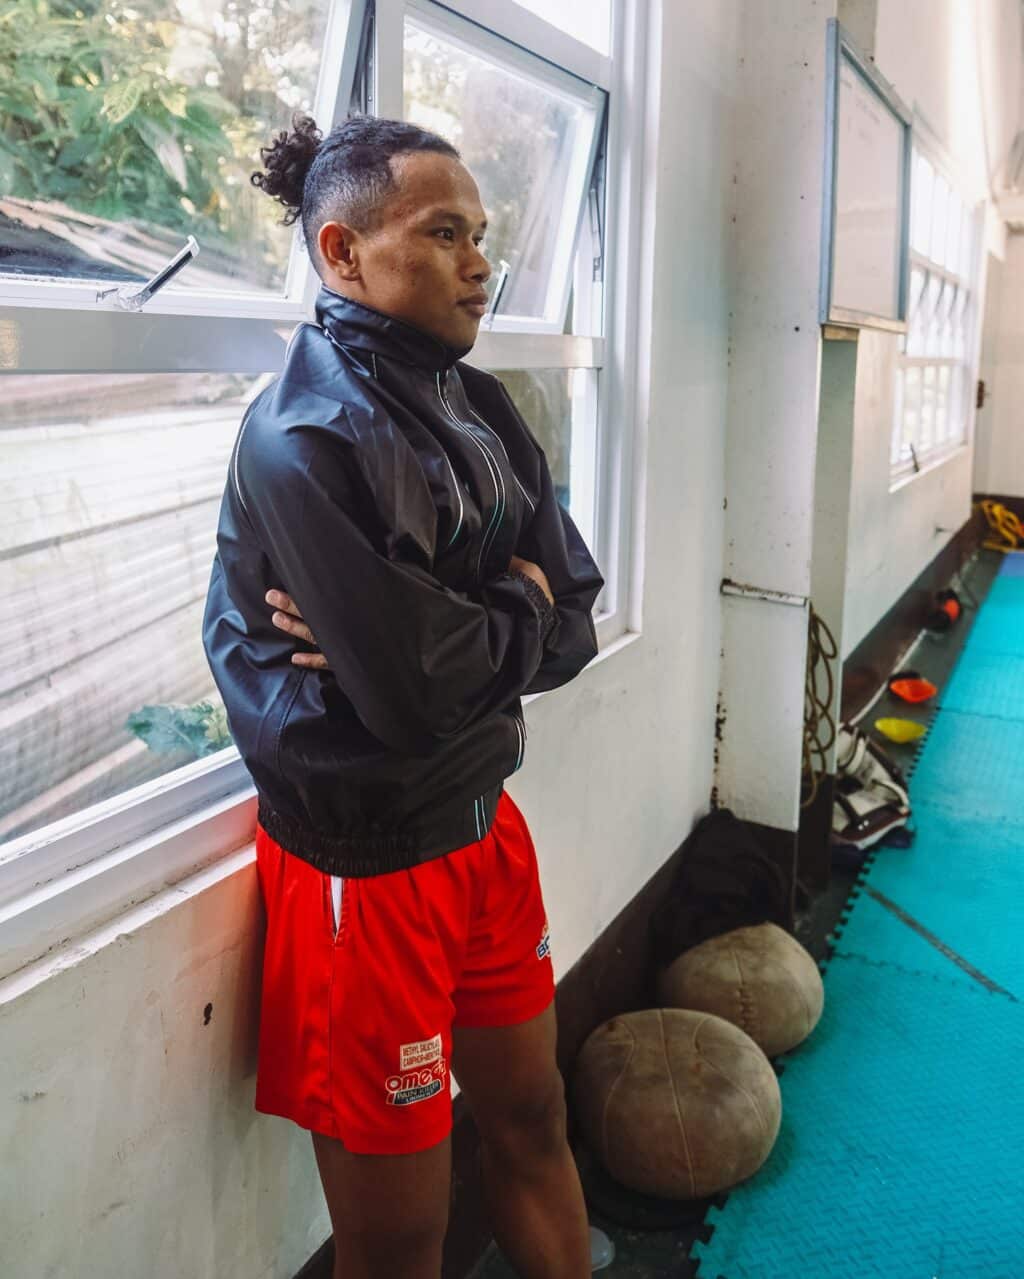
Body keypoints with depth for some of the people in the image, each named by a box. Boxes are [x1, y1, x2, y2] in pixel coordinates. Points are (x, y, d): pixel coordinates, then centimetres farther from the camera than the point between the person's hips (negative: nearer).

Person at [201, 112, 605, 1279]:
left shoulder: (483, 409, 3)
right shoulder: (302, 436, -20)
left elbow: (572, 625, -3)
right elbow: (416, 691, -27)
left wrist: (433, 639, -18)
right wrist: (515, 606, -9)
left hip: (485, 823, 7)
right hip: (365, 861, -7)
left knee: (530, 1116, 24)